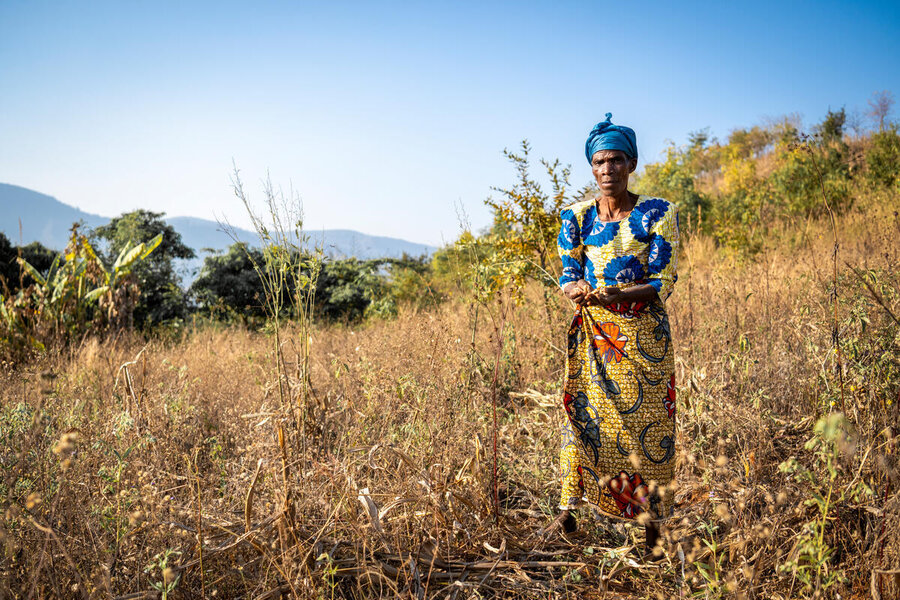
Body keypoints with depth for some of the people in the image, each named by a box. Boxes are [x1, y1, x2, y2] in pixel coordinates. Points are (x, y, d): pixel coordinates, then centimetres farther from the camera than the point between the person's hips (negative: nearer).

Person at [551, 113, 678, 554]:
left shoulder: (658, 214, -4)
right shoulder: (576, 217, 4)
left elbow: (663, 282, -8)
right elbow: (568, 276, 3)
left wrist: (617, 295, -26)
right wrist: (575, 290, -23)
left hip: (643, 336, -1)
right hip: (591, 336, 2)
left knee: (645, 419, 2)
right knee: (584, 414, 1)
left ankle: (651, 515, 15)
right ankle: (569, 504, 15)